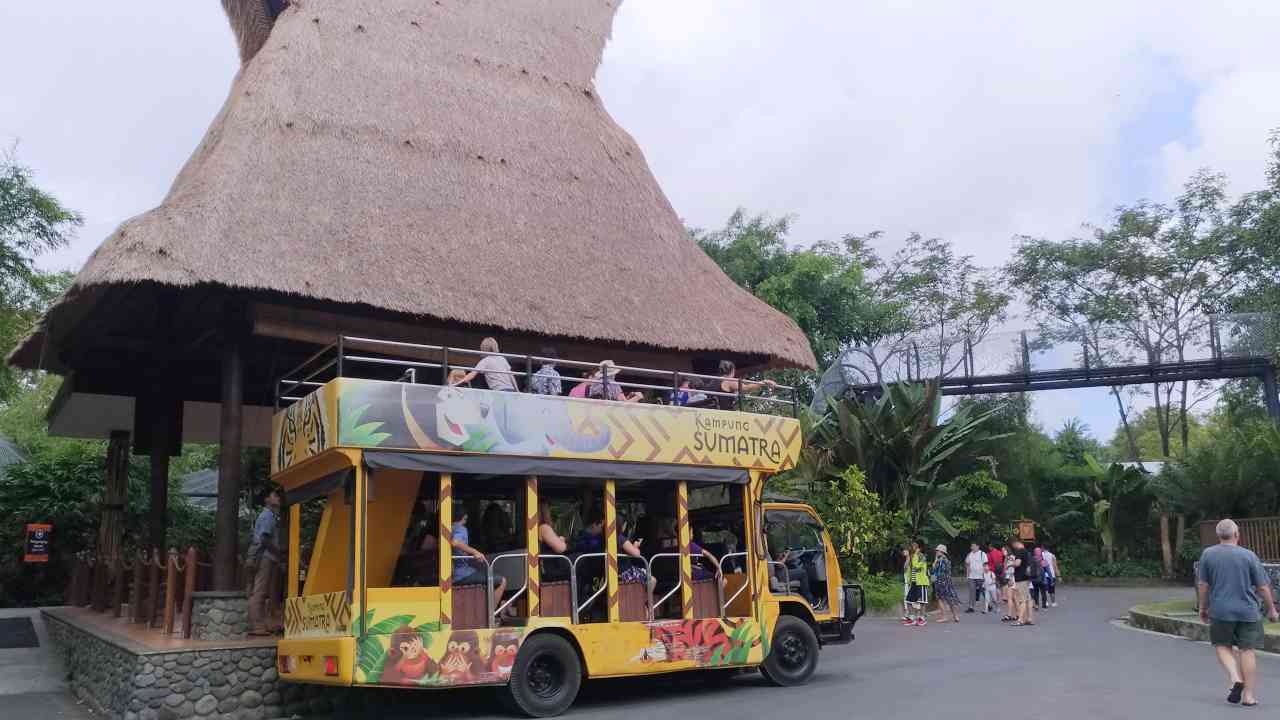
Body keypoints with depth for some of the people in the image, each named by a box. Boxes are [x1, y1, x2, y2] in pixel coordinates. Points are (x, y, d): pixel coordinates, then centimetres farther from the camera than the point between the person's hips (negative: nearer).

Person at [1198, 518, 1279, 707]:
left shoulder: (1208, 554, -1)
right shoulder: (1249, 555, -4)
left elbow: (1202, 584, 1)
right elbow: (1263, 587, -1)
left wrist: (1203, 607, 13)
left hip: (1220, 611, 0)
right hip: (1248, 611, 0)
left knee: (1222, 646, 15)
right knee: (1247, 650, 5)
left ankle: (1235, 679, -6)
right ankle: (1249, 695, 6)